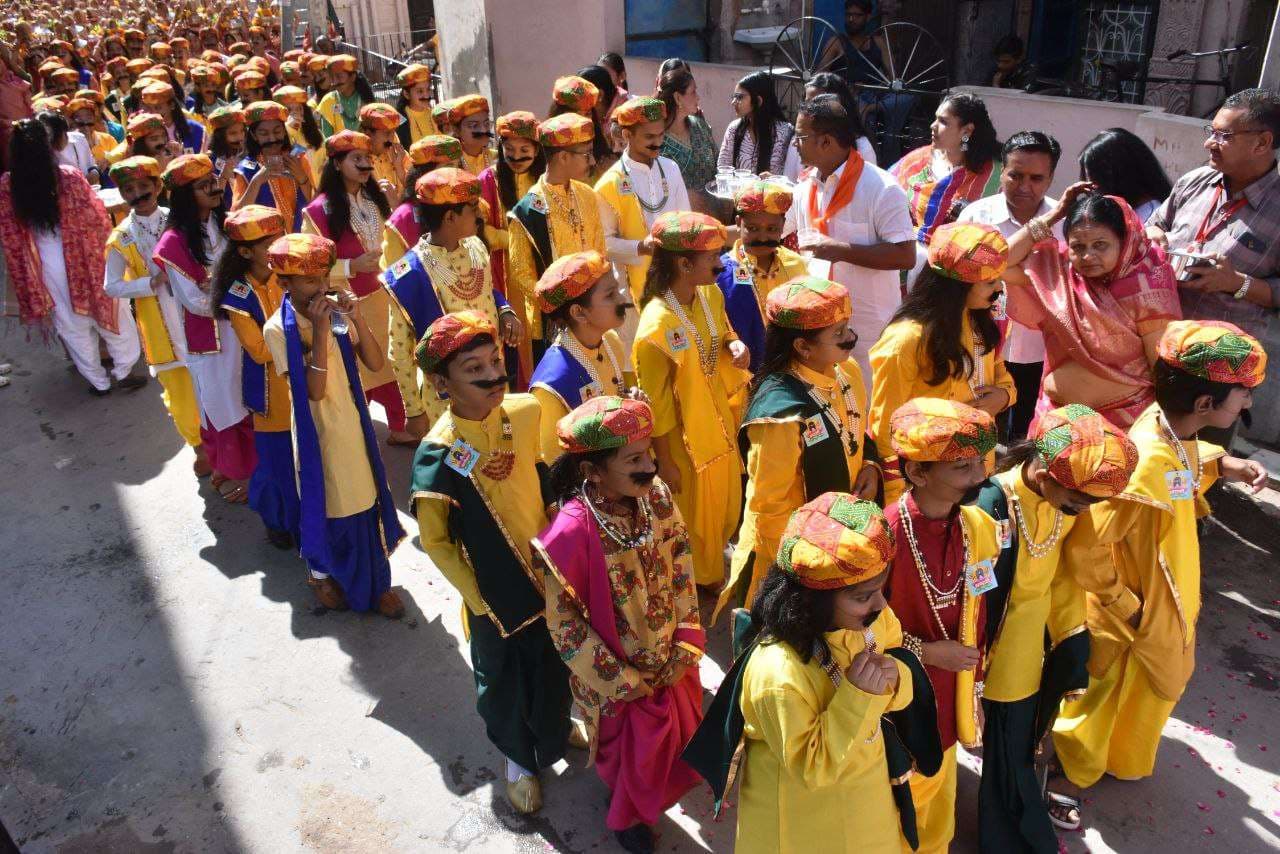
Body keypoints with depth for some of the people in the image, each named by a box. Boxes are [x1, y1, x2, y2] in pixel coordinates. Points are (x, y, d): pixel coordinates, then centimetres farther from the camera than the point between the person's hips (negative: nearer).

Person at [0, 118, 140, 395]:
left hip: (43, 267, 3)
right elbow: (97, 218, -9)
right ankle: (123, 372, 24)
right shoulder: (69, 177, -17)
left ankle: (99, 381, 28)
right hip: (85, 261, -2)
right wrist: (105, 245, 9)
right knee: (110, 314, 16)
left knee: (72, 326, 17)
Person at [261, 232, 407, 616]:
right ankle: (321, 573, 39)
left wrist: (358, 319, -21)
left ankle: (375, 580, 31)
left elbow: (375, 363, -7)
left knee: (366, 500, 13)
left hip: (353, 423, 4)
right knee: (326, 504, 13)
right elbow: (314, 390, -24)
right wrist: (320, 332, -30)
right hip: (317, 432, -4)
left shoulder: (337, 311, -5)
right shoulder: (278, 329, -17)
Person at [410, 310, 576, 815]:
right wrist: (477, 598, -10)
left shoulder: (526, 412, -14)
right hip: (496, 592, -4)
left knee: (555, 664, 25)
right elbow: (434, 540, -14)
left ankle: (555, 730, 58)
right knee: (504, 677, 20)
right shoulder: (440, 452, -25)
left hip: (548, 571, 4)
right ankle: (517, 757, 49)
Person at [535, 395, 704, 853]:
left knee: (679, 725, 28)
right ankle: (628, 813, 56)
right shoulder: (573, 533, -33)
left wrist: (686, 647, -7)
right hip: (620, 671, -4)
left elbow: (681, 573, -4)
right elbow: (564, 623, -21)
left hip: (671, 657, 5)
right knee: (633, 747, 21)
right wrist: (624, 681, -14)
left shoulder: (657, 498, -18)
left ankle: (666, 784, 63)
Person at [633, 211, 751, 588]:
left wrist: (735, 345, -11)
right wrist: (665, 463, -14)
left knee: (726, 505, 26)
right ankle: (698, 583, 44)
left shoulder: (711, 295, -8)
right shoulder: (656, 326, -30)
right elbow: (655, 404, -21)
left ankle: (712, 569, 53)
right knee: (694, 514, 17)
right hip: (684, 436, -7)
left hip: (719, 420, 7)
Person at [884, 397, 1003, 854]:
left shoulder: (979, 526, -7)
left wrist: (974, 679, 12)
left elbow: (977, 617, 6)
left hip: (949, 703, 6)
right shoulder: (885, 537, -27)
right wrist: (926, 652, -20)